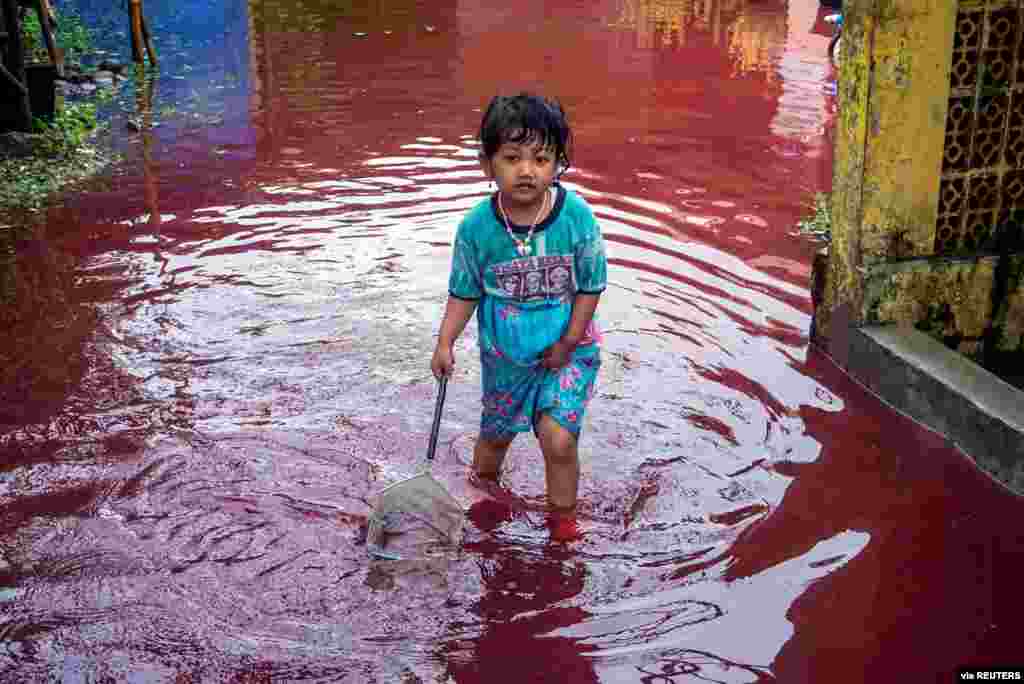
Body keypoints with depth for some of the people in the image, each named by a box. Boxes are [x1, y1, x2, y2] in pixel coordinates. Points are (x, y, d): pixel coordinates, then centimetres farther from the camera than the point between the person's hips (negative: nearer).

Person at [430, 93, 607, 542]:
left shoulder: (576, 215, -20)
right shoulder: (476, 227, -17)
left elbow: (590, 286, -11)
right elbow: (465, 291, -5)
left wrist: (568, 342, -13)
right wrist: (445, 342, -14)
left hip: (566, 349, -2)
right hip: (504, 352, 2)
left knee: (558, 438, -13)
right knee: (496, 434, 21)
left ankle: (563, 517, 13)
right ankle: (483, 487, 53)